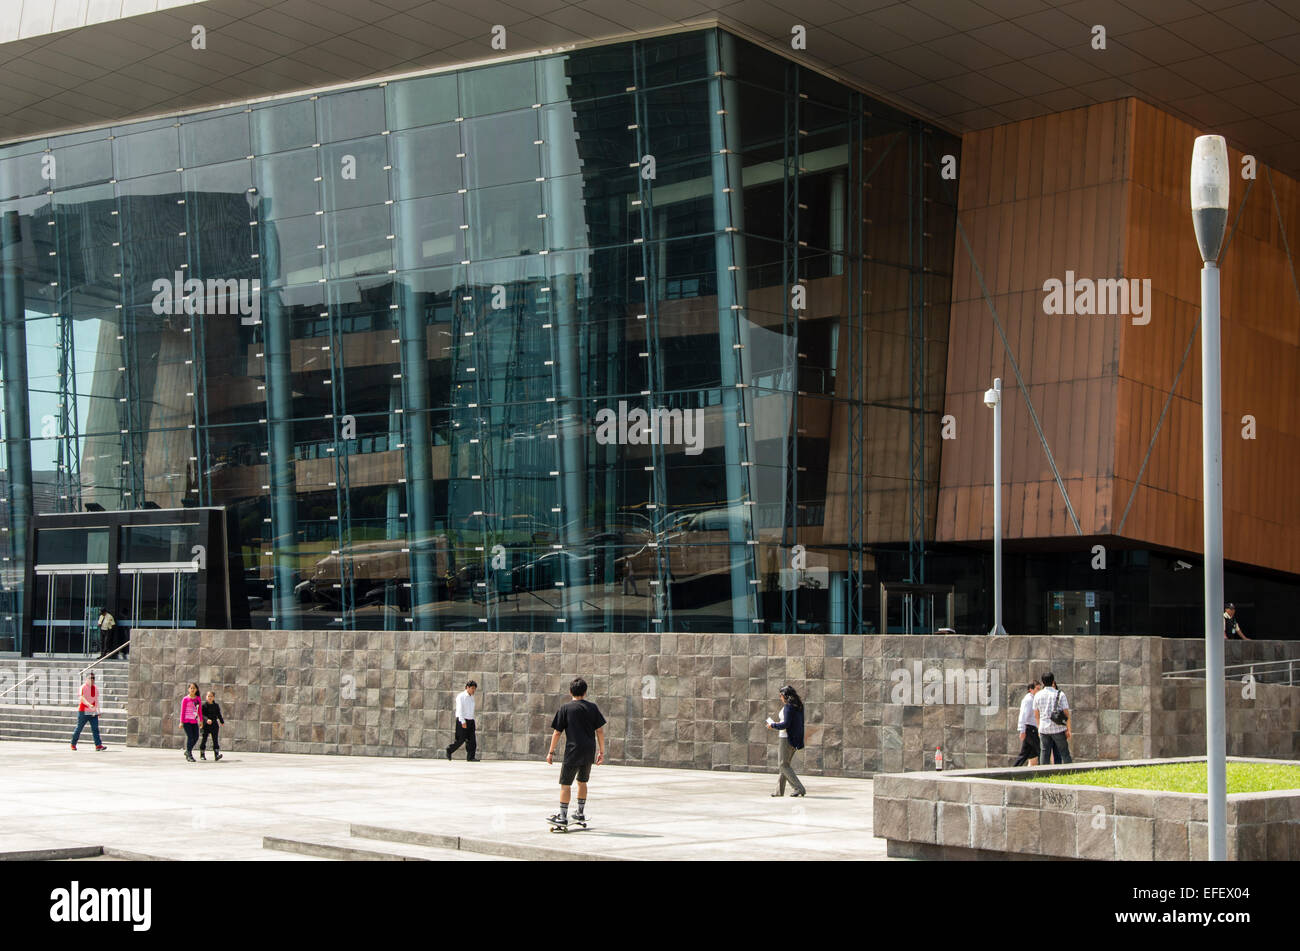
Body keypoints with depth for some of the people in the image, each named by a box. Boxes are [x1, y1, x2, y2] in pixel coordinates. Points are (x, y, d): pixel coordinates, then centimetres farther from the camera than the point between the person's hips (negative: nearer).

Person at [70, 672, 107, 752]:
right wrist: (89, 705, -38)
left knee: (95, 729, -6)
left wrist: (98, 711, 18)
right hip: (83, 712, -5)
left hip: (93, 712, 5)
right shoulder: (83, 687, -10)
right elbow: (82, 698, -24)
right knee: (79, 728, 5)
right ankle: (73, 744, 22)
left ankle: (98, 745, -14)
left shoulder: (95, 688, 11)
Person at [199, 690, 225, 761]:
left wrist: (222, 721, 18)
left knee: (215, 740, -7)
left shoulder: (216, 706, 7)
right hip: (206, 725, -2)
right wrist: (207, 720, -30)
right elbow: (202, 715, -13)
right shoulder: (204, 706, -4)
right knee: (204, 739, 8)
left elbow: (219, 715, 18)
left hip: (214, 725, 2)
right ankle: (202, 754, 22)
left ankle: (216, 755, -15)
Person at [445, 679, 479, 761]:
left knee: (472, 740, -4)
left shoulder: (471, 697, 15)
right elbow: (459, 709, -17)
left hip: (470, 721, 7)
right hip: (462, 721, -7)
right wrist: (463, 722, -25)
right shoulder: (461, 696, -8)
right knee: (461, 739, -6)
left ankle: (470, 757, -6)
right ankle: (449, 750, 15)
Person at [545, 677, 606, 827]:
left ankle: (562, 817, 1)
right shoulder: (592, 707, 5)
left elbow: (557, 732, -3)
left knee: (565, 783, 2)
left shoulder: (565, 709, -3)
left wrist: (551, 752, 5)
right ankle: (580, 813, 27)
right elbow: (600, 731, 5)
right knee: (582, 781, 20)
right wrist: (602, 752, 11)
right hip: (589, 753, 4)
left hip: (573, 752, -4)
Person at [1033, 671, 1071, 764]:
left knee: (1044, 754, 4)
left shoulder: (1038, 695, 5)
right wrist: (1068, 730, 1)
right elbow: (1066, 714, -5)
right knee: (1064, 753, 3)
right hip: (1058, 729, -2)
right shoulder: (1060, 695, -3)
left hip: (1044, 729, 2)